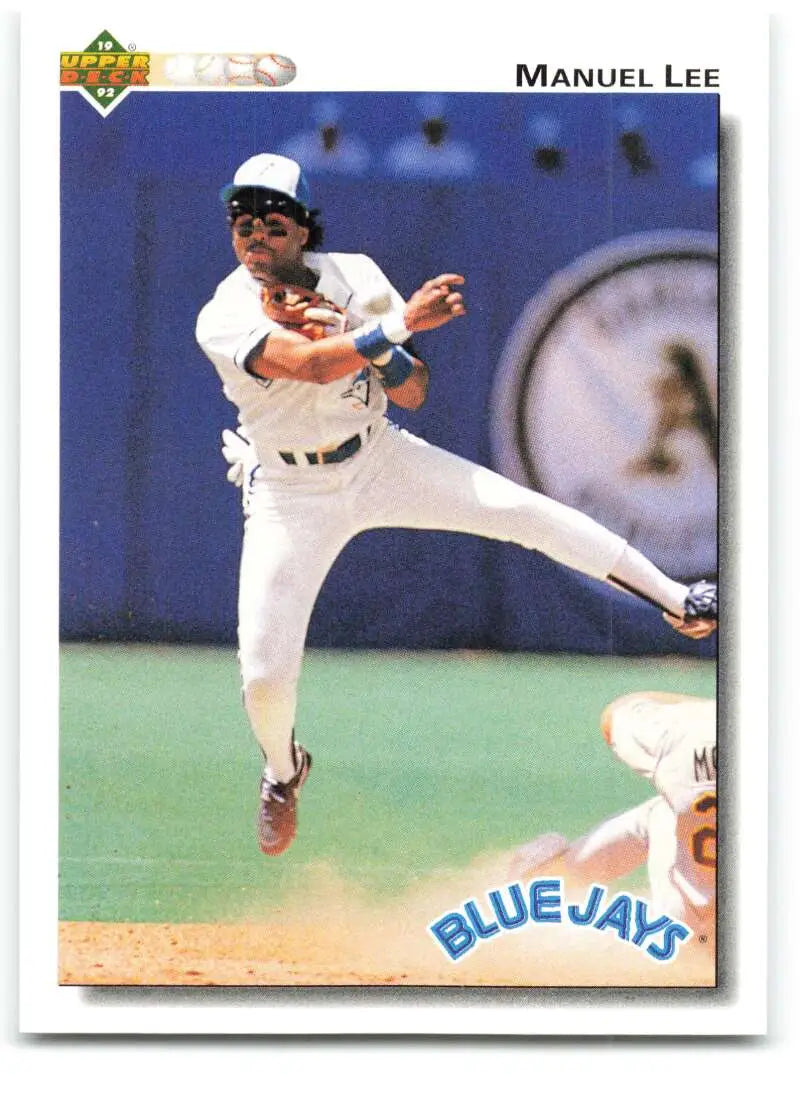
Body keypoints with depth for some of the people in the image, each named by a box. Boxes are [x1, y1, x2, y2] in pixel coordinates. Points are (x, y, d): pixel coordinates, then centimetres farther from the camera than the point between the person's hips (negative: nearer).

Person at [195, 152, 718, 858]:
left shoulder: (352, 276, -10)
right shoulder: (224, 318, -21)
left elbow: (413, 395, -7)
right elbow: (307, 365, -39)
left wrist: (386, 355, -28)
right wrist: (398, 322, -47)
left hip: (379, 457, 3)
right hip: (292, 496, -2)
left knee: (527, 510, -9)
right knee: (265, 673, -9)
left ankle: (678, 600, 5)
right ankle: (283, 770, 25)